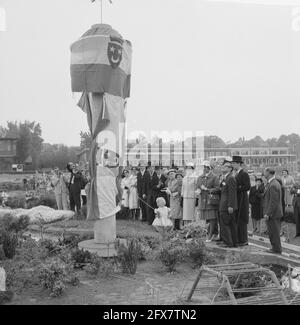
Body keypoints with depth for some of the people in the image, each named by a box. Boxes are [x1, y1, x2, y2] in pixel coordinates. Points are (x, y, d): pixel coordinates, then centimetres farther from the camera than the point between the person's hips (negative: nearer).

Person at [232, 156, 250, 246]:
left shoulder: (244, 174, -12)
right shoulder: (236, 174, 16)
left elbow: (247, 187, -18)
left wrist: (235, 188, -19)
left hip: (242, 200, -9)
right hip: (237, 200, 9)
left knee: (241, 220, -6)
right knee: (237, 220, 10)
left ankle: (243, 240, -1)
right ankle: (239, 239, 15)